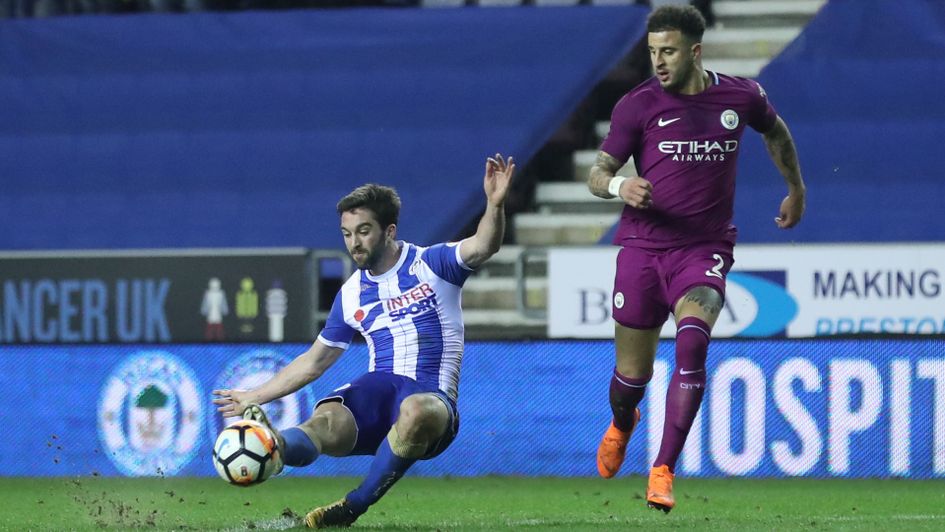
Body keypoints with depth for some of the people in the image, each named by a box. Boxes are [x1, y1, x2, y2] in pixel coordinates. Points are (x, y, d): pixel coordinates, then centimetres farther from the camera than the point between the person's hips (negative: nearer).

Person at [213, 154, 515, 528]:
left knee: (417, 411, -40)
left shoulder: (431, 265, 4)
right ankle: (277, 446, -62)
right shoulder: (351, 294, 16)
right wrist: (256, 396, 25)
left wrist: (495, 206, -35)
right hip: (378, 389, 4)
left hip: (433, 396, -4)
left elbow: (482, 247, -14)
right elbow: (314, 361, 26)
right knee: (328, 422, -29)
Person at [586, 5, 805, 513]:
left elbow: (775, 132, 24)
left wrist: (796, 190, 33)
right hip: (643, 246, 0)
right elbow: (597, 173, -2)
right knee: (633, 373, 5)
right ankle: (621, 425, 44)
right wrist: (618, 185, -25)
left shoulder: (741, 97, 1)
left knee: (692, 343, -26)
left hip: (705, 247, 0)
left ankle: (662, 472, -22)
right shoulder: (638, 104, -4)